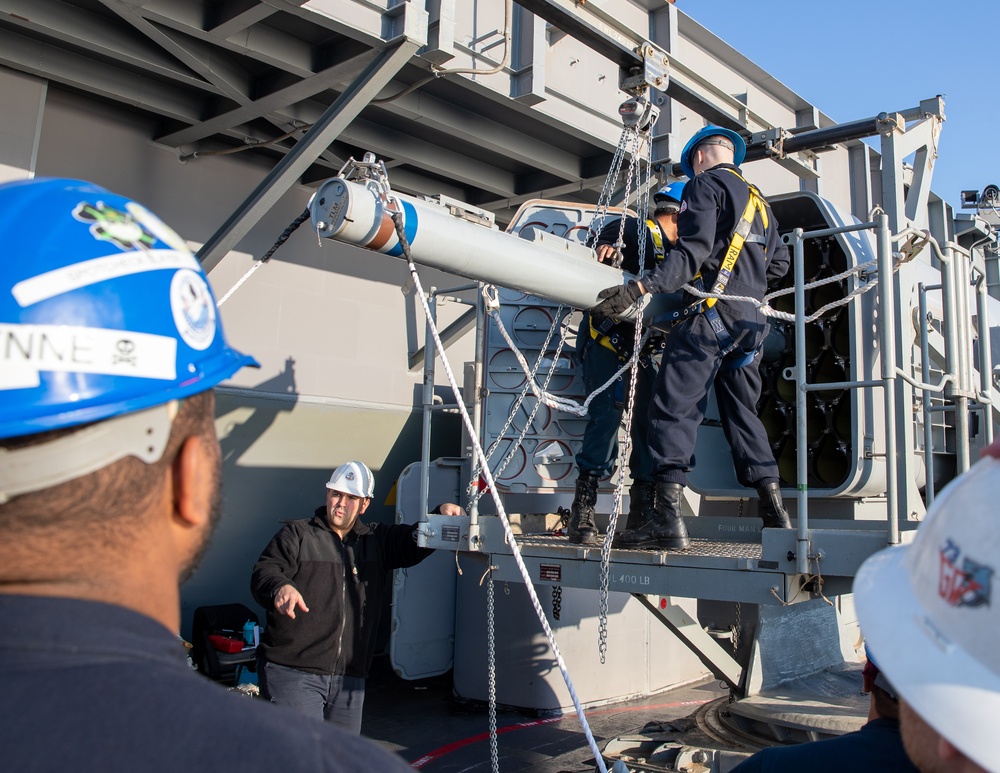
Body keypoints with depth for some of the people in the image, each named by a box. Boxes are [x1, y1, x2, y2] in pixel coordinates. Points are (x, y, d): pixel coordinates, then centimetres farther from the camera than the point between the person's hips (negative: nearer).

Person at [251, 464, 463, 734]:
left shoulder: (377, 540, 14)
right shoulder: (296, 535, 1)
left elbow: (416, 540, 6)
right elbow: (263, 572, -10)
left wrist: (441, 515, -14)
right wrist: (280, 587, -33)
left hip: (349, 679, 5)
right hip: (292, 672, -5)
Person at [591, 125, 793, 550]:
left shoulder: (705, 185, 1)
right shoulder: (757, 200, 26)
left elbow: (693, 252, -15)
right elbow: (778, 263, 27)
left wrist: (639, 287, -26)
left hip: (710, 312, -8)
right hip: (751, 321, 8)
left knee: (674, 407, -10)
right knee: (742, 413, 14)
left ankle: (668, 517, -18)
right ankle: (774, 512, 12)